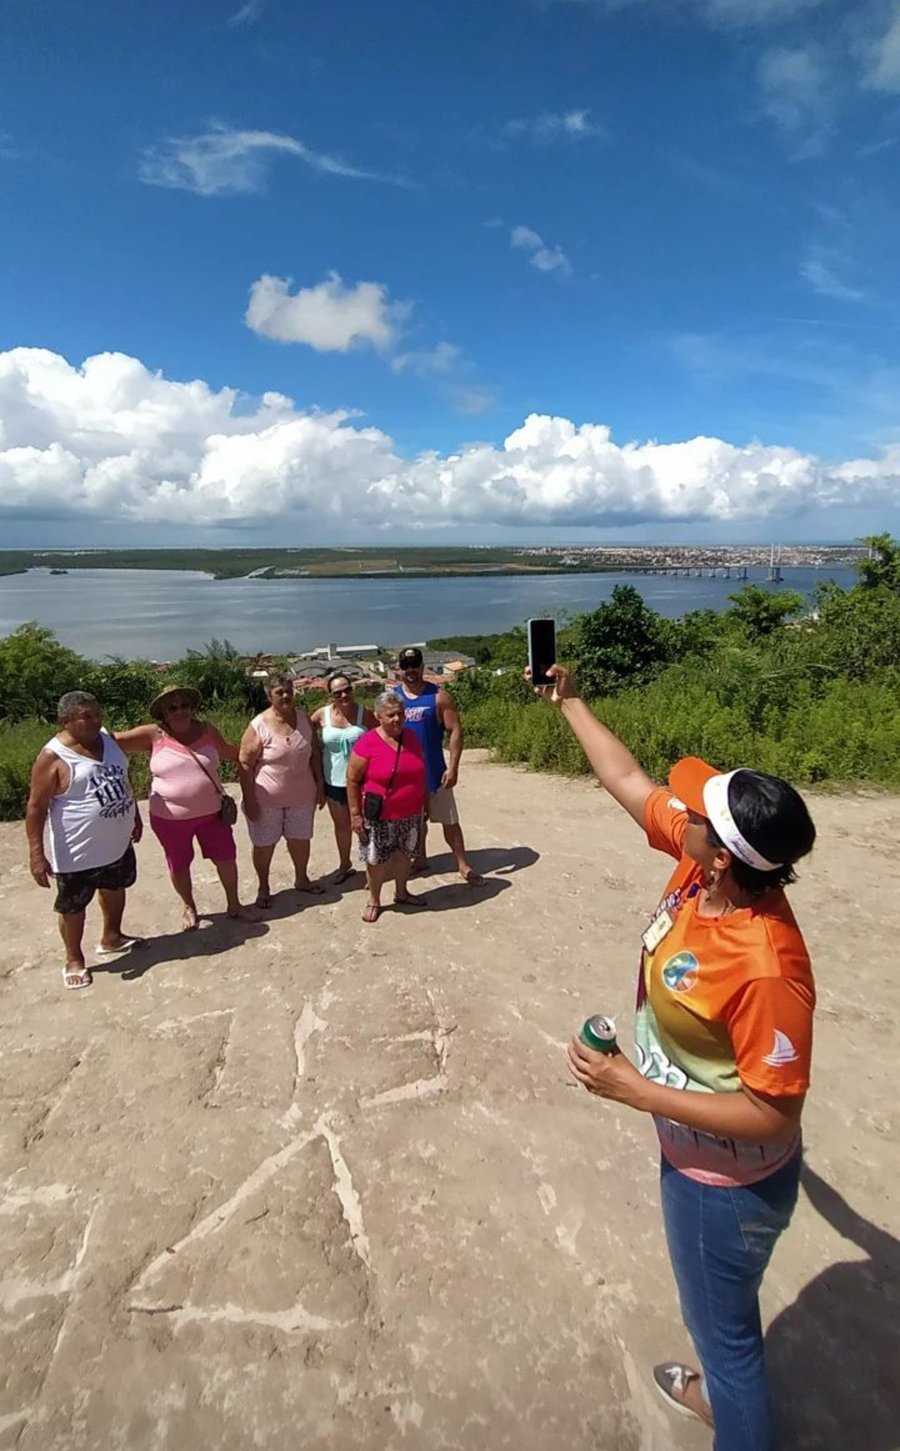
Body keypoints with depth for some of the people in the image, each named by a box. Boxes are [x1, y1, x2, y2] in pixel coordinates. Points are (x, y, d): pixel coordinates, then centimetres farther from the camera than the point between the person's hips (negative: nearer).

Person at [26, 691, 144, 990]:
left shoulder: (106, 738, -1)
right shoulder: (53, 757, -21)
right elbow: (36, 807, -20)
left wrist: (135, 816, 18)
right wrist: (37, 853, -23)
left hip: (117, 842, 7)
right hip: (78, 851, -7)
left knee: (115, 889, 25)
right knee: (73, 906, 10)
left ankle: (111, 937, 49)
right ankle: (74, 960, 31)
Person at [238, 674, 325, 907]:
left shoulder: (304, 718, -2)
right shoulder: (258, 726, -16)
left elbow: (315, 753, 6)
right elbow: (245, 765, -14)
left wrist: (320, 785, 6)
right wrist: (249, 800, -15)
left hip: (301, 796, 4)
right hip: (267, 799, -4)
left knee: (301, 839, 19)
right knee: (264, 845, 11)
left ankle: (301, 879, 41)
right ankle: (263, 888, 31)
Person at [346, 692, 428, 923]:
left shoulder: (411, 737, 0)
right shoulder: (367, 743, -18)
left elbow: (420, 772, 12)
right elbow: (352, 780, -13)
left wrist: (424, 803, 15)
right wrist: (355, 813, -14)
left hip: (411, 814, 5)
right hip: (380, 816, -5)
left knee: (404, 854, 19)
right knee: (377, 860, 6)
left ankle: (401, 893, 40)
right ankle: (374, 900, 27)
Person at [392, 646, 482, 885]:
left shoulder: (438, 696, -8)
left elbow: (455, 731, -9)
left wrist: (453, 767, -15)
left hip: (433, 771, -3)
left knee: (449, 819, 2)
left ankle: (463, 865, 13)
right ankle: (420, 859, 33)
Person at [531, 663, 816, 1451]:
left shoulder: (765, 970, -39)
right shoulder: (701, 862, -19)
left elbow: (772, 1115, -29)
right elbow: (628, 781, -6)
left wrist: (632, 1088, -28)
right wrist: (567, 702, 2)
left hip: (727, 1178, -8)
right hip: (694, 1151, 8)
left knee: (724, 1323, 18)